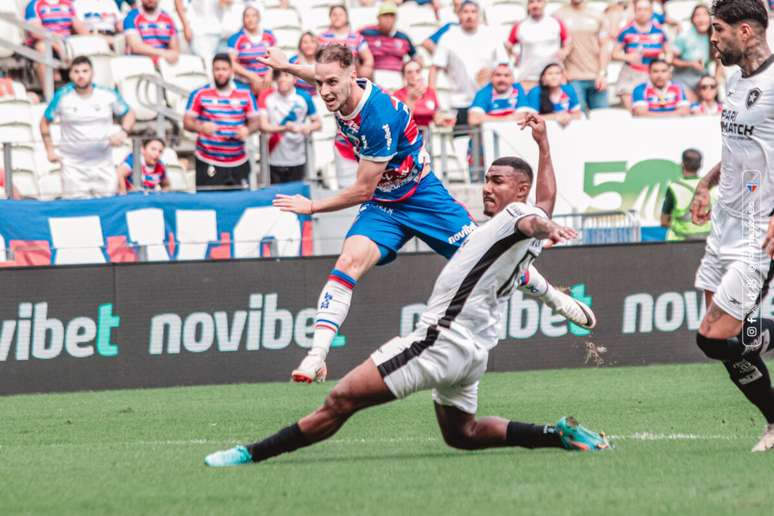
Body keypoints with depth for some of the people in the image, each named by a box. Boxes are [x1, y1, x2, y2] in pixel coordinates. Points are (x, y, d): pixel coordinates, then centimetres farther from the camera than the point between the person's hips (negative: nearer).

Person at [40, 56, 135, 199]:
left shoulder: (108, 95, -1)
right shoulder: (62, 97, -4)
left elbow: (128, 114, 13)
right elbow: (45, 122, 8)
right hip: (73, 166, -2)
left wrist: (123, 132, -6)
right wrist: (50, 150, 2)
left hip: (103, 165, 2)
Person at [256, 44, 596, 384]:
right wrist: (287, 66, 27)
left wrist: (312, 207, -14)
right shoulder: (341, 94, -11)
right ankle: (316, 357, -24)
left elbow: (363, 191, -24)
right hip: (382, 206, 6)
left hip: (424, 199, -6)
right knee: (349, 261, -20)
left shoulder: (379, 116, -33)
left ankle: (554, 297, 30)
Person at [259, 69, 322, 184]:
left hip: (297, 161, 0)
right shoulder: (267, 97, -4)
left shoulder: (304, 97, -3)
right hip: (274, 161, 0)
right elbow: (263, 126, -10)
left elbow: (318, 123, 6)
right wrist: (285, 128, -27)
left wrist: (309, 127, -19)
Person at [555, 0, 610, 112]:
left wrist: (602, 73, -3)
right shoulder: (559, 16, 3)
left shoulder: (598, 16, 9)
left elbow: (604, 46, 8)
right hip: (573, 78, -2)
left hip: (596, 77, 2)